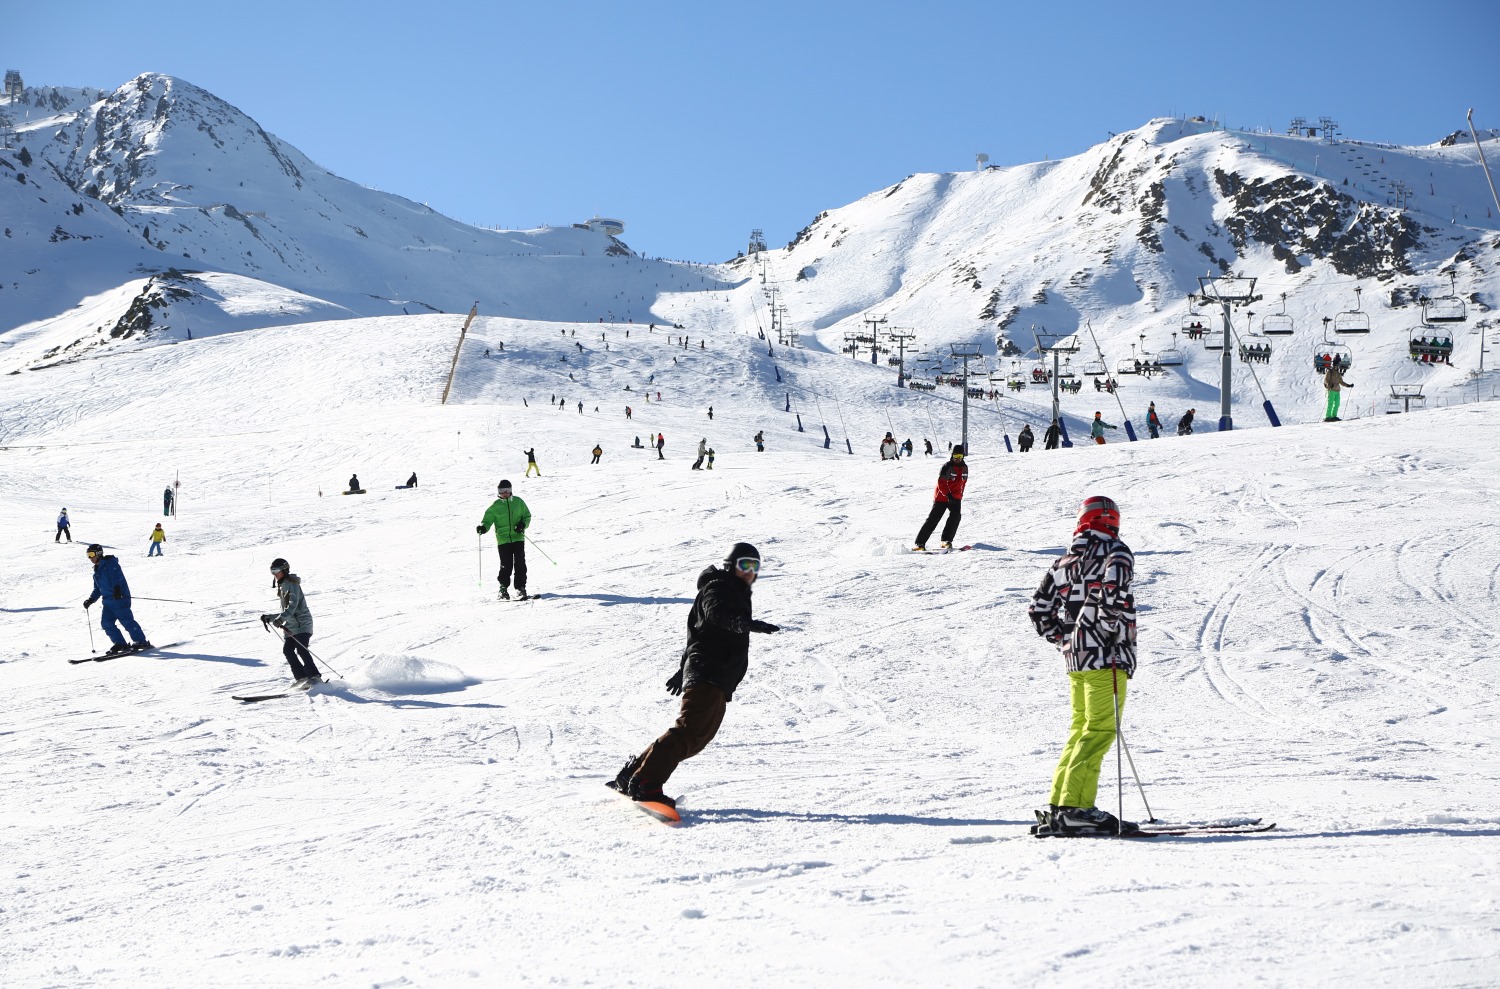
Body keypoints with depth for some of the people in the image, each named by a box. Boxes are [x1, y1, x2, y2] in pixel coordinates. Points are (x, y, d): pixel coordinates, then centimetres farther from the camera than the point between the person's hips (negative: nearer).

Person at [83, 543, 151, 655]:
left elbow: (117, 576, -22)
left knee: (126, 620, -10)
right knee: (106, 623, -1)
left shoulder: (110, 563, -6)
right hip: (108, 601, 9)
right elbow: (97, 589, 28)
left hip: (120, 598, -9)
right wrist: (91, 600, 17)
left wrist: (116, 588, -37)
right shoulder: (97, 570, 21)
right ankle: (120, 644, 4)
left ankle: (141, 642, -3)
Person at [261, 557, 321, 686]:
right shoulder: (282, 587, 20)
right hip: (291, 625, 9)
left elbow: (292, 605, -25)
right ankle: (301, 677, -1)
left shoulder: (292, 585, -9)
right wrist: (269, 618, 21)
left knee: (301, 649, -21)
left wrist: (280, 618, -38)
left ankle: (315, 677, -23)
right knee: (287, 650, -5)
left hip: (302, 623, -9)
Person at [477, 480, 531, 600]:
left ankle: (520, 587, 2)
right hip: (503, 540, -1)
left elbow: (527, 516, 15)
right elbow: (488, 520, 1)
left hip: (518, 538, 1)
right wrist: (483, 527, -20)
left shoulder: (518, 502, 6)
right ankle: (503, 588, 13)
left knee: (520, 564, -6)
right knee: (506, 565, -5)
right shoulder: (495, 506, 3)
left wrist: (523, 524, -6)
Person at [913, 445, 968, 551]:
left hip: (955, 498, 5)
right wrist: (949, 495, -28)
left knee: (956, 515, -20)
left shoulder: (964, 468, 6)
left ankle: (947, 541, -13)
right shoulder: (947, 467, -14)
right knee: (933, 519, -6)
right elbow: (941, 483, -19)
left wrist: (960, 497, 19)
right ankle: (920, 543, -3)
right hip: (942, 496, -5)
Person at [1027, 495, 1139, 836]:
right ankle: (1075, 808, -17)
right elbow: (1112, 594, -22)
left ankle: (1058, 806, 11)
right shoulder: (1116, 552, -2)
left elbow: (1039, 610, 17)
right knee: (1100, 729, -9)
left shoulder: (1064, 561, 18)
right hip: (1107, 656, -7)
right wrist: (1111, 632, -12)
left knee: (1081, 728, 14)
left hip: (1075, 657, 7)